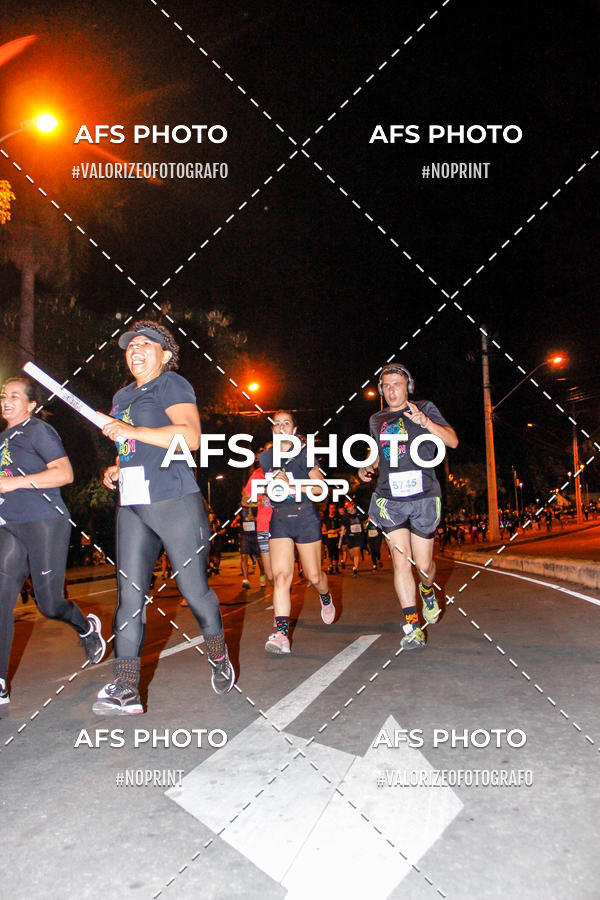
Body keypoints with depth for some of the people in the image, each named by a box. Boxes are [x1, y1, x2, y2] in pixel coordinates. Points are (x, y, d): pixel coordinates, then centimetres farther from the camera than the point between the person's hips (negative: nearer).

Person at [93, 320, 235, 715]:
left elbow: (190, 436, -18)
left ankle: (219, 656, 26)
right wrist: (117, 469, 14)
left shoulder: (172, 384, -2)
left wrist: (132, 431, -19)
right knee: (130, 592, -2)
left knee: (194, 588, 1)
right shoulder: (122, 397, 23)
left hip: (175, 502, -7)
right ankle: (125, 687, 0)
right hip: (132, 507, 7)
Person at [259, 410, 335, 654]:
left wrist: (291, 484, -23)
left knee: (313, 576, 5)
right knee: (280, 575, -12)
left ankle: (326, 598, 41)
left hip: (305, 517, -3)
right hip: (279, 519, 3)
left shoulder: (303, 454, -5)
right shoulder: (265, 458, 8)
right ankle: (281, 634, -15)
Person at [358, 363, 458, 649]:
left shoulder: (425, 409, 3)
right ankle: (412, 626, -2)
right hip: (390, 499, 2)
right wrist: (367, 468, 9)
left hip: (423, 497, -2)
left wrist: (424, 421, -22)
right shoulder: (376, 420, 14)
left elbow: (452, 441, -7)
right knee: (400, 559, -10)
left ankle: (427, 591, 41)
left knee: (423, 565, 5)